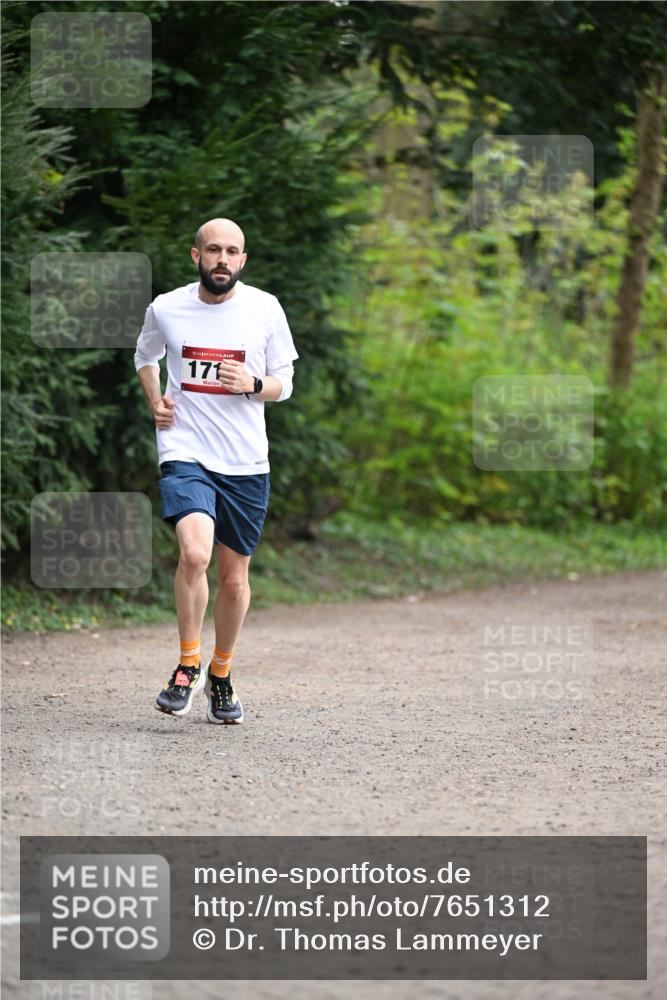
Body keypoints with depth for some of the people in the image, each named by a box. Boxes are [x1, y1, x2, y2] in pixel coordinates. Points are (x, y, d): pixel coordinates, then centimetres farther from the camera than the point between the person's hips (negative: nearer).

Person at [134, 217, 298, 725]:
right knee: (195, 553, -25)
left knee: (235, 578, 8)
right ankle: (188, 665, -7)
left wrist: (253, 385, -13)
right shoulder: (166, 309, 1)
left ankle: (221, 675, 30)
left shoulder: (265, 309, 0)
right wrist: (155, 402, 6)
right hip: (185, 454, -2)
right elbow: (146, 356, 23)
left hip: (246, 463, 2)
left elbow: (284, 383, 8)